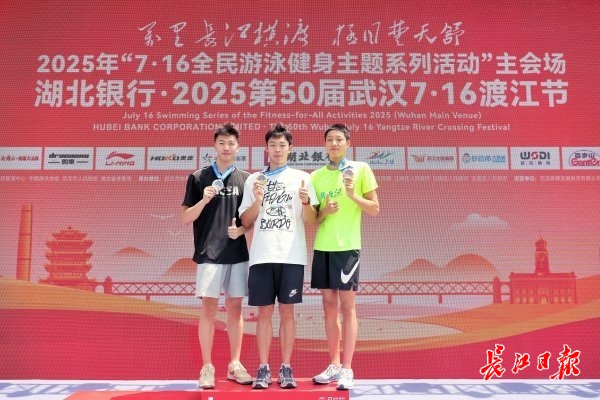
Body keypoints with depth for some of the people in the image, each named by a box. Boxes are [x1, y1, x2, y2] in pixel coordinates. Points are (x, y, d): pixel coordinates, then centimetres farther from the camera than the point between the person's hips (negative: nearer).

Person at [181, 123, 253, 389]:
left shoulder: (245, 179, 9)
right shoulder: (198, 178, 4)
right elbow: (185, 218, 2)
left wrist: (241, 229, -8)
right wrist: (204, 200, -14)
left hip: (238, 253, 2)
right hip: (209, 253, -2)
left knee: (235, 308, 8)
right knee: (209, 308, -1)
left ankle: (235, 364, 17)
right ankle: (207, 367, 9)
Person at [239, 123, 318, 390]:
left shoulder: (302, 177, 7)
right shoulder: (254, 179, 11)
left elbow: (311, 220, 4)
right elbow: (245, 221, 8)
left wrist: (306, 202, -17)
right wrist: (258, 200, -10)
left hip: (291, 256, -1)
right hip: (262, 256, 1)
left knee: (287, 310, 3)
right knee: (264, 311, 4)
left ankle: (286, 368, 11)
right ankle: (263, 368, 11)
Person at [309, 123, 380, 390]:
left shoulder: (361, 169, 1)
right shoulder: (316, 176, 11)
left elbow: (375, 209, 0)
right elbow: (312, 219, 13)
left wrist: (353, 195, -16)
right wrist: (324, 212, -9)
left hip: (347, 246, -4)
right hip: (322, 247, 4)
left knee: (347, 306, -2)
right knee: (329, 305, 8)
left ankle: (347, 369, 5)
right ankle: (334, 365, 18)